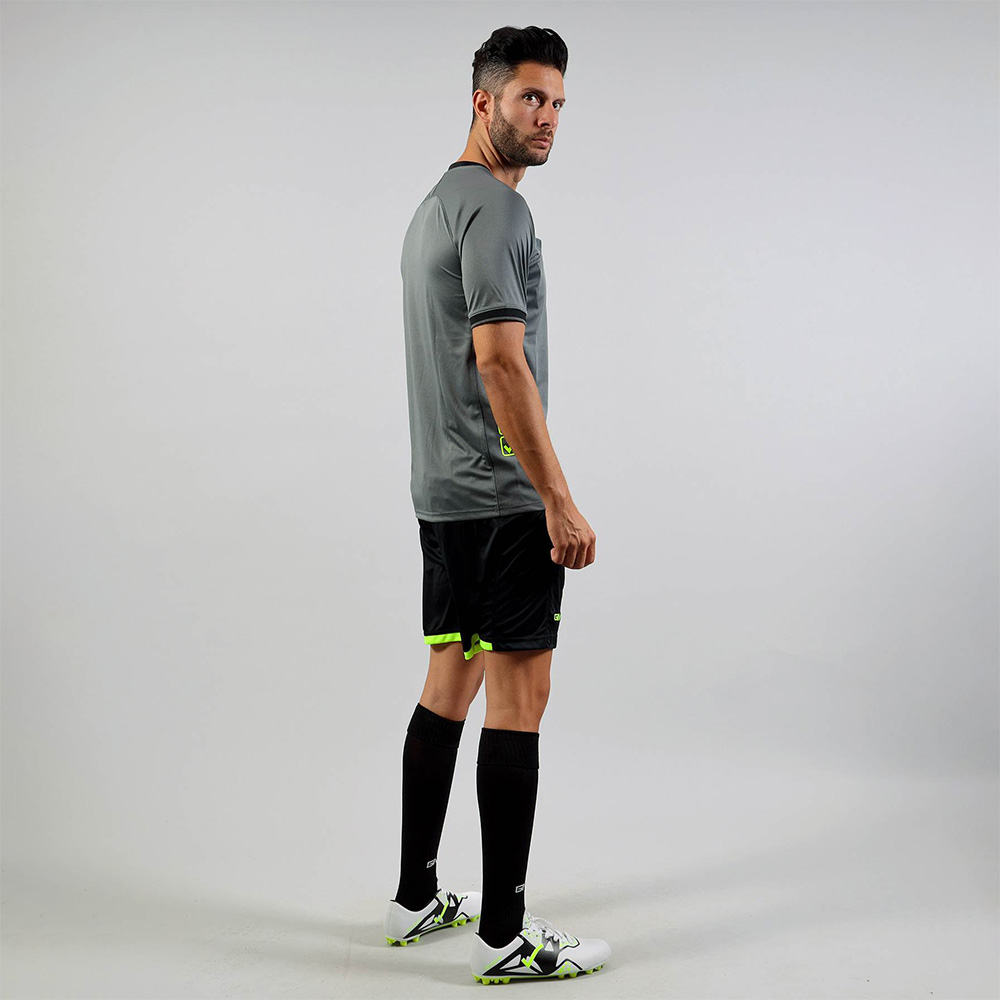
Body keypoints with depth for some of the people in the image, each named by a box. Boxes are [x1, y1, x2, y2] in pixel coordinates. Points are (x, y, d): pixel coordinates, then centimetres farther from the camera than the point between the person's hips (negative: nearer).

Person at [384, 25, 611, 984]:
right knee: (518, 696, -5)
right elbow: (502, 365, -23)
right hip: (501, 499, -11)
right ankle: (504, 934, 2)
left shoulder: (434, 209, 20)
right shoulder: (496, 207, -14)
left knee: (450, 683, 16)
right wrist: (559, 501, -21)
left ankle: (418, 896, 25)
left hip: (444, 492, 11)